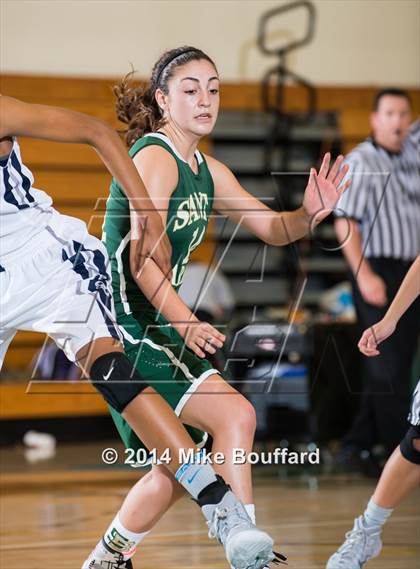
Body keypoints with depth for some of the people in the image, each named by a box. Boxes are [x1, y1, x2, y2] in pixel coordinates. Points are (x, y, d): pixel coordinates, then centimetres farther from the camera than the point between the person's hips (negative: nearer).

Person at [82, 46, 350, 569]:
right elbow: (143, 258, -26)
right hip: (123, 328, -10)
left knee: (178, 469, 14)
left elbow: (271, 228, 14)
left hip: (158, 324, 10)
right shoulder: (154, 158, -15)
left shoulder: (208, 171, 12)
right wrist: (184, 323, -39)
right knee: (234, 415, -21)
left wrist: (309, 215, -9)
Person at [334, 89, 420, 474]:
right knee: (389, 367, -5)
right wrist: (364, 276, -22)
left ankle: (357, 448, 14)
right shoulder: (360, 163, -9)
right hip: (379, 273, -7)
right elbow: (345, 223, -14)